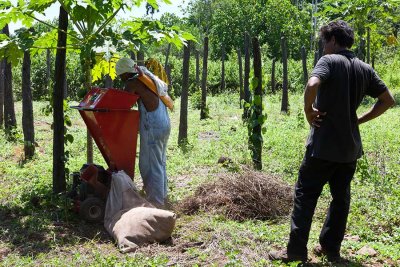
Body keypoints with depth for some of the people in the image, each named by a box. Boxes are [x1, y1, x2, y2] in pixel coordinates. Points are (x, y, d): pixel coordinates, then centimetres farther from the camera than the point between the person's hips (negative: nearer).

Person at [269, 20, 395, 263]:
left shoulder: (329, 60, -9)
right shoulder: (365, 69, 10)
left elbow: (312, 85, -29)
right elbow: (388, 100, 11)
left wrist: (309, 110, -13)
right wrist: (360, 119, 10)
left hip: (324, 145, -6)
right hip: (350, 146, 6)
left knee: (305, 195, 2)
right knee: (341, 197, 14)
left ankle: (296, 250, 6)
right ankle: (331, 248, 22)